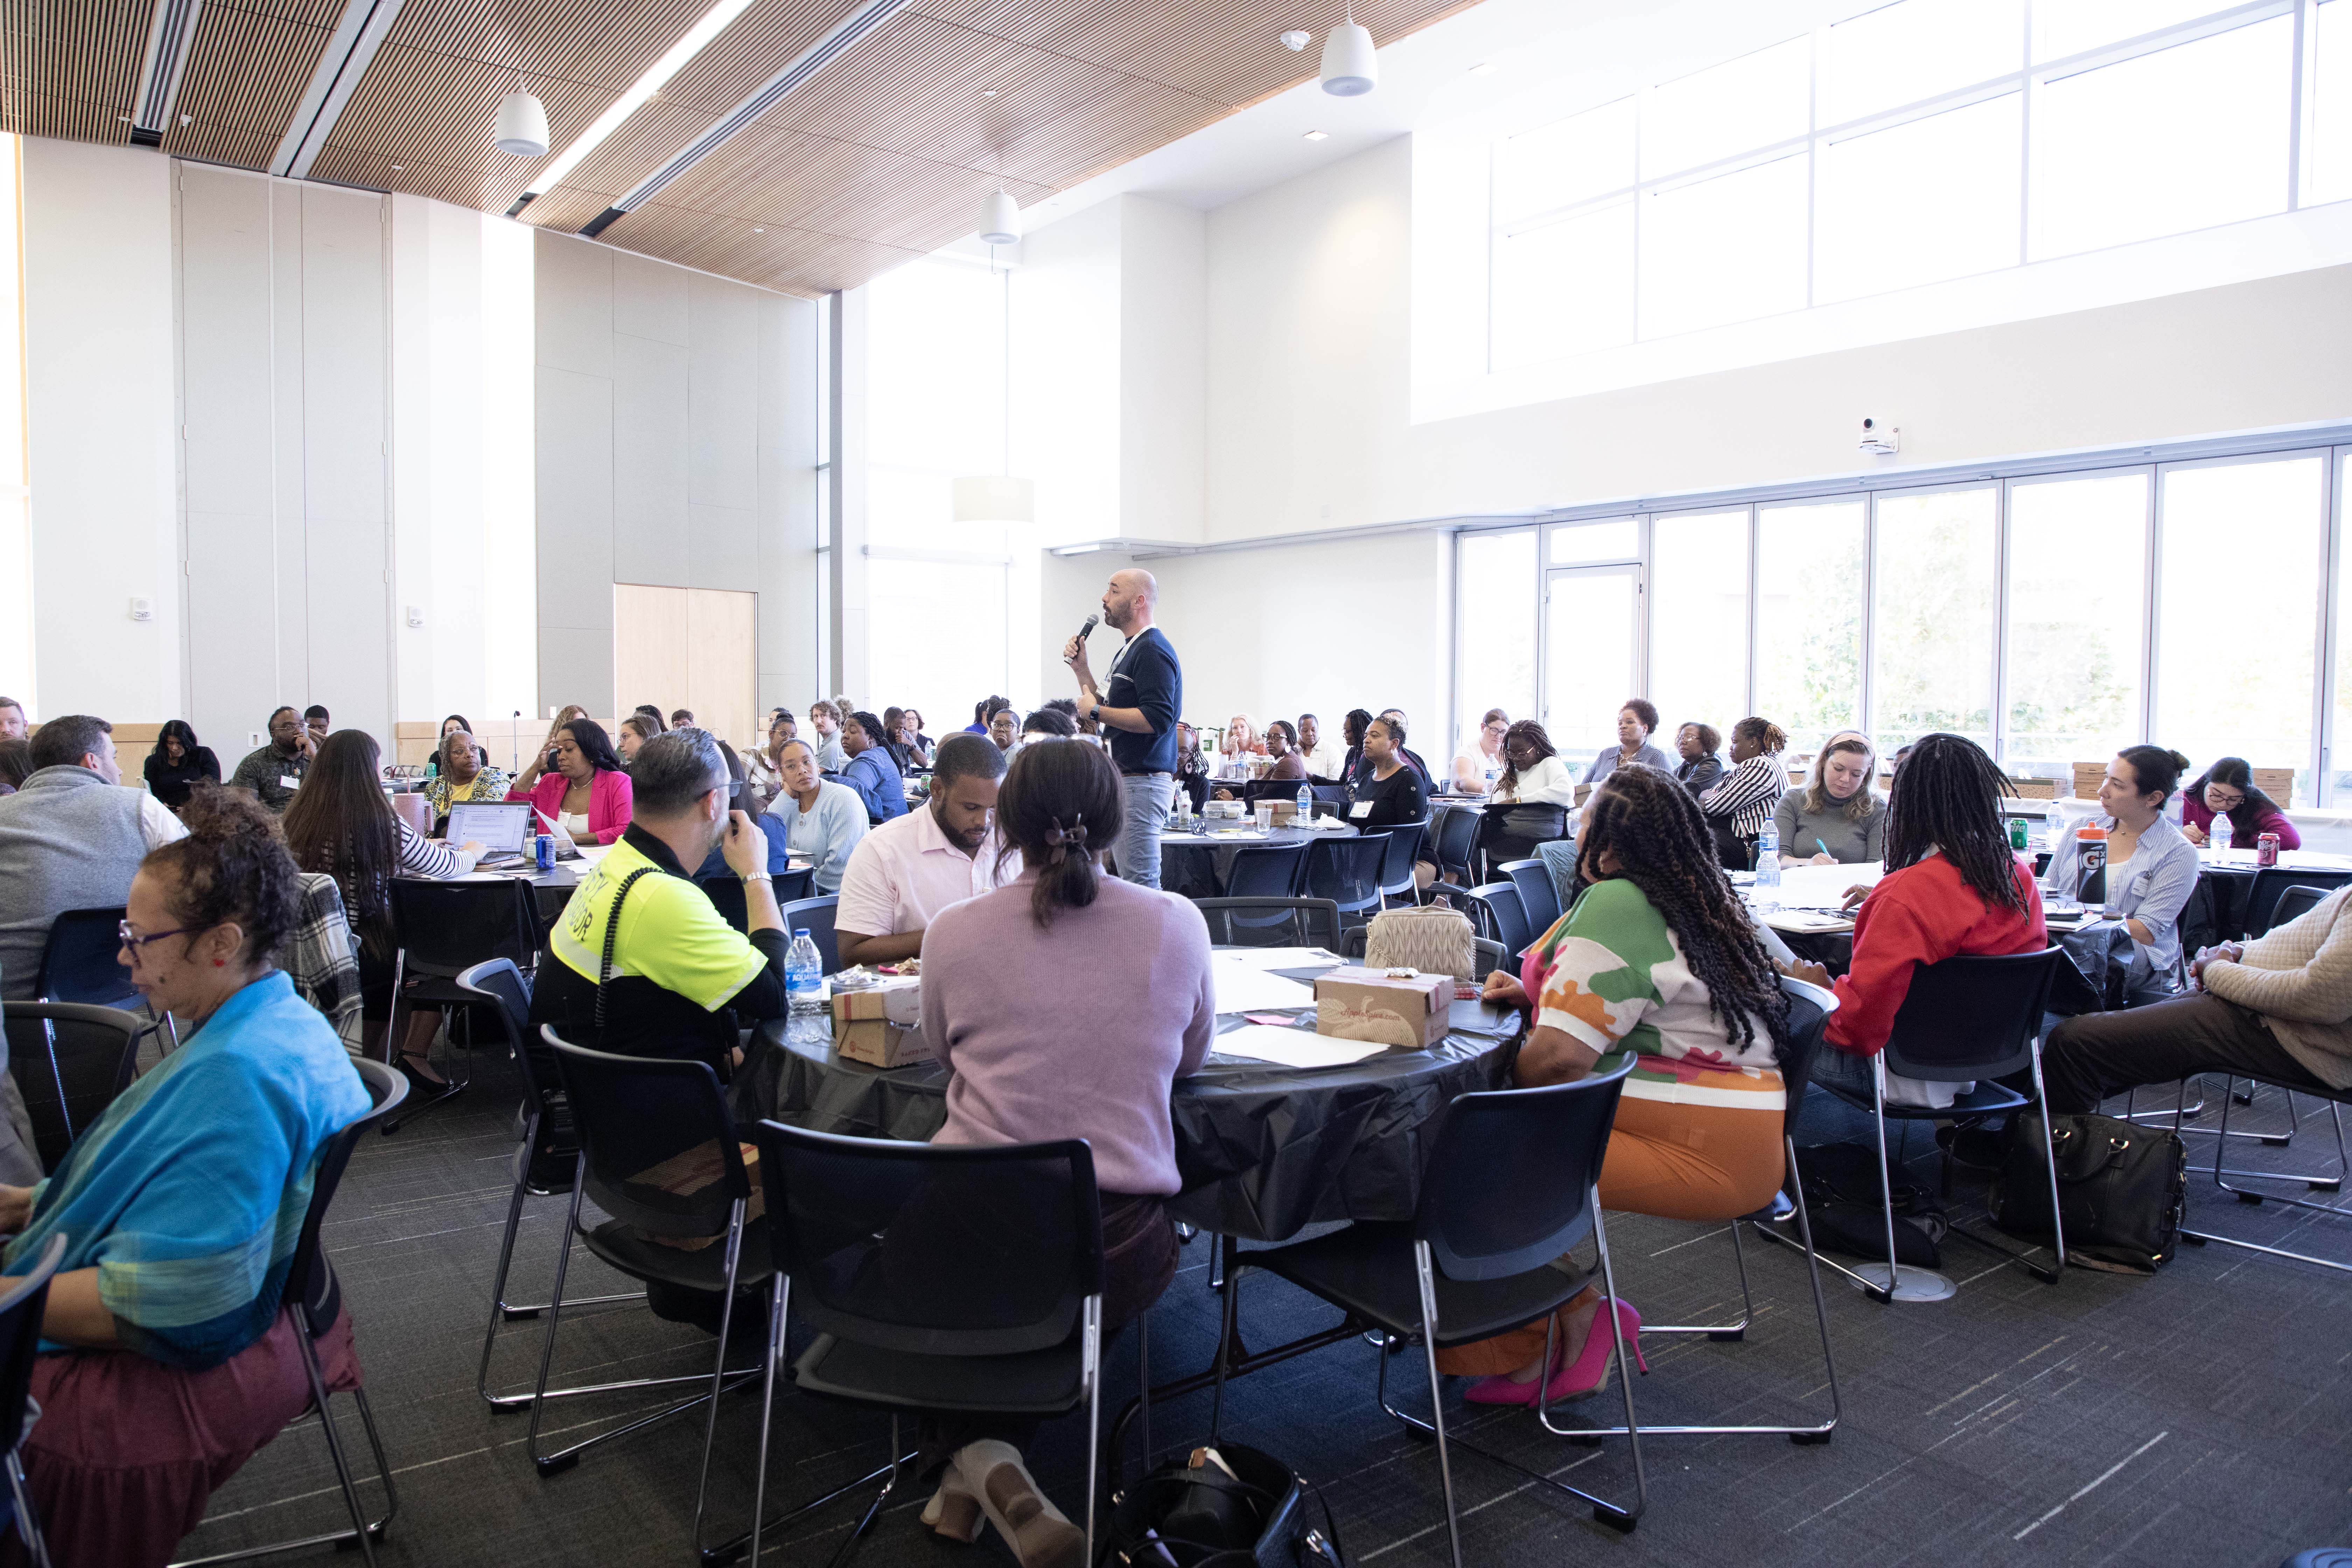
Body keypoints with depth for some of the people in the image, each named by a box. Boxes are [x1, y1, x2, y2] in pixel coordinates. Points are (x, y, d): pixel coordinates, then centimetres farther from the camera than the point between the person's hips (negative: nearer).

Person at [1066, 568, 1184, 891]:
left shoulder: (1152, 651, -14)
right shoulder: (1130, 650, 20)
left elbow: (1157, 719, -24)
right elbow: (1110, 712, 25)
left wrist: (1095, 711, -16)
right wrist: (1081, 670, 14)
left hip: (1142, 784, -11)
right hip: (1124, 781, 11)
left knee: (1141, 886, -9)